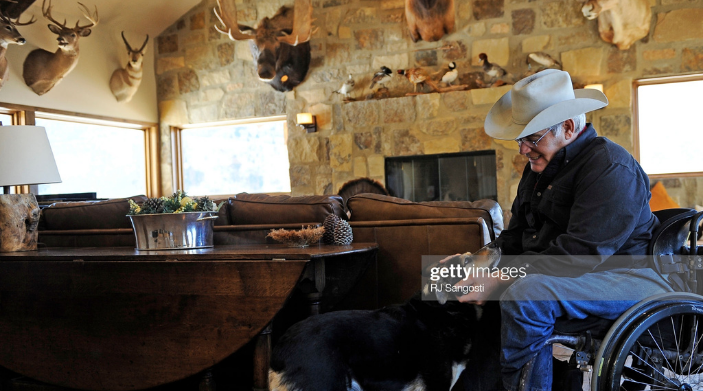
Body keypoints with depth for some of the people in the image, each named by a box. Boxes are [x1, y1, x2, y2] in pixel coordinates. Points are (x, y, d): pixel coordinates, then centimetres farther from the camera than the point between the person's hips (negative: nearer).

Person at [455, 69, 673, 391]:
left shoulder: (610, 168, -17)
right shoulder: (540, 166, 14)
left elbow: (581, 253, -27)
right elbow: (517, 233, 18)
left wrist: (503, 279, -28)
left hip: (626, 278, -10)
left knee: (525, 294, -32)